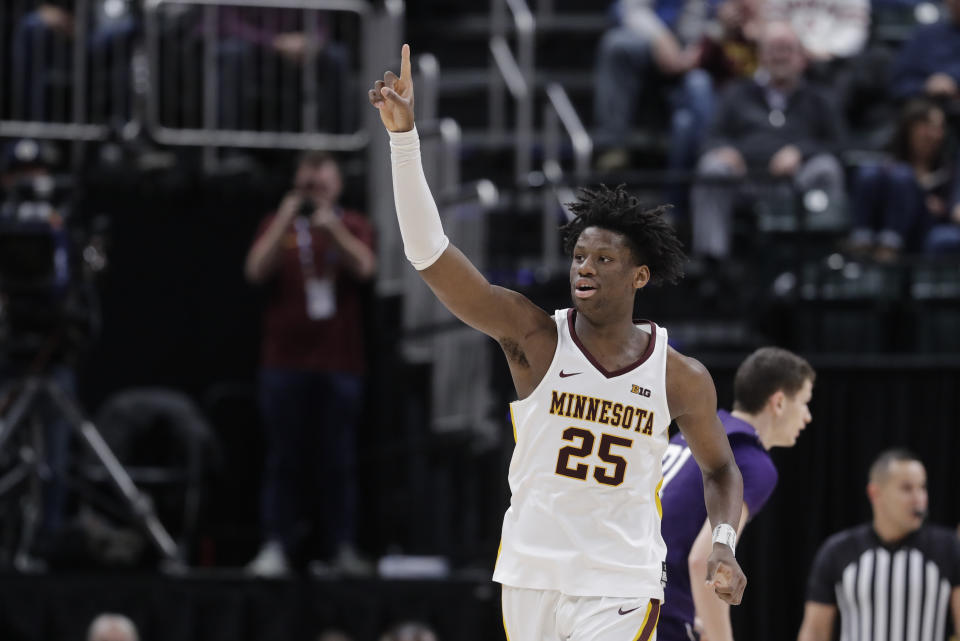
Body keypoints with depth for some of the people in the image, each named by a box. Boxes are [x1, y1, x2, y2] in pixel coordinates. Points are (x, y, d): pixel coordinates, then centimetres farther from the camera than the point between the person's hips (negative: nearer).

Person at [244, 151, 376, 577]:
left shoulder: (353, 226, 10)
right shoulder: (277, 226, 11)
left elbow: (364, 267, -7)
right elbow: (257, 270, -5)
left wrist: (331, 227, -17)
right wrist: (285, 222, -12)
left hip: (339, 362, 0)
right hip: (285, 361, 0)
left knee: (336, 461, 1)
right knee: (284, 459, -1)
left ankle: (341, 547, 3)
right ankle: (276, 545, -1)